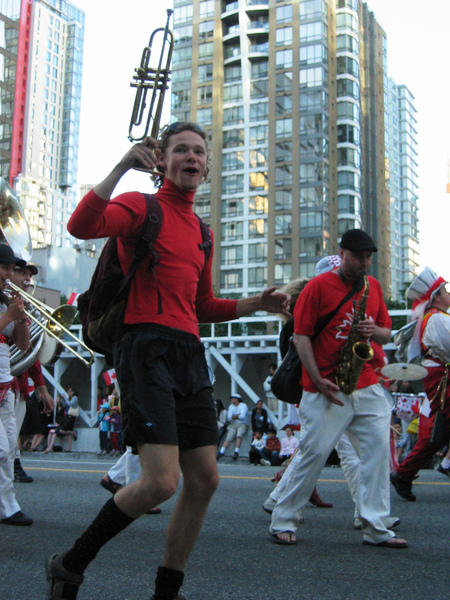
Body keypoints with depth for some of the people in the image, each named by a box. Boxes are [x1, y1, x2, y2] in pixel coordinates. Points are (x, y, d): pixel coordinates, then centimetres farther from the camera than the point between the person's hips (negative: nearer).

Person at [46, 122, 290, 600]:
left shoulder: (200, 230, 23)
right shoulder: (142, 206, 2)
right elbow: (81, 226, -20)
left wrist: (256, 304, 16)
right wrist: (122, 167, -22)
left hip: (189, 354, 8)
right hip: (147, 348, -8)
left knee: (204, 479, 5)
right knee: (161, 481, -17)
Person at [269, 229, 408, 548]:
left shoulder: (373, 287, 14)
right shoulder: (318, 286, -3)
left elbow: (386, 333, 19)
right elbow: (301, 336, -7)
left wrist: (374, 331, -6)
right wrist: (318, 380, -16)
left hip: (366, 383, 5)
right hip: (326, 387, -5)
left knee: (379, 448, -3)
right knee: (314, 453, -5)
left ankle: (376, 528, 5)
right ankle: (283, 522, 9)